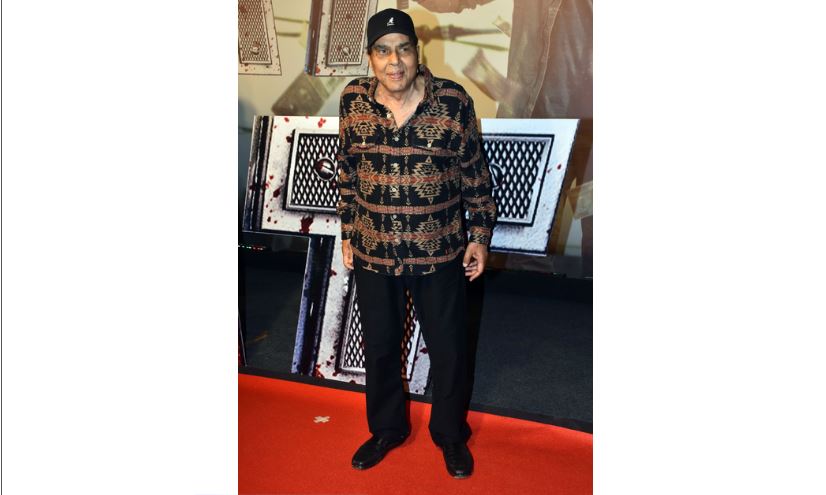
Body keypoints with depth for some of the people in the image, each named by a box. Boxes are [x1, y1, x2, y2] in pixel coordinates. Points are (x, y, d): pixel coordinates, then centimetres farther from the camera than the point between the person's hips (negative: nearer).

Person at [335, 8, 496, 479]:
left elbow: (475, 173, -1)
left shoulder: (453, 101, -10)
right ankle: (387, 429, 43)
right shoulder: (354, 99, -3)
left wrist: (480, 235, -2)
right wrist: (348, 233, 9)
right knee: (380, 346, 17)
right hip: (373, 253, 2)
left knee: (449, 349, 12)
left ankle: (451, 434, 40)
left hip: (441, 253, -2)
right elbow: (347, 171, 8)